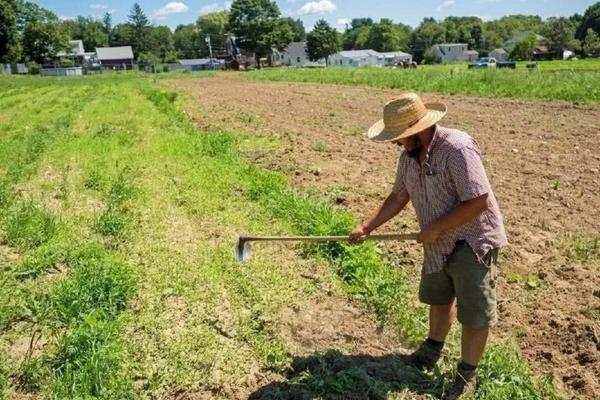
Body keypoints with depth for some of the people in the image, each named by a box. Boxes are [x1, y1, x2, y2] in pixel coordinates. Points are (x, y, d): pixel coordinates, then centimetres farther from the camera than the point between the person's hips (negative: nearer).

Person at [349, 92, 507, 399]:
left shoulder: (457, 149, -29)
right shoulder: (409, 155, -3)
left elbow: (478, 202, -30)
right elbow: (398, 197, 6)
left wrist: (435, 228, -24)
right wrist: (366, 227, -1)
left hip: (473, 242, -8)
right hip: (439, 243, 8)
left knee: (474, 313, 5)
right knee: (438, 298, 25)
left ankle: (467, 374, 25)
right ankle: (433, 348, 48)